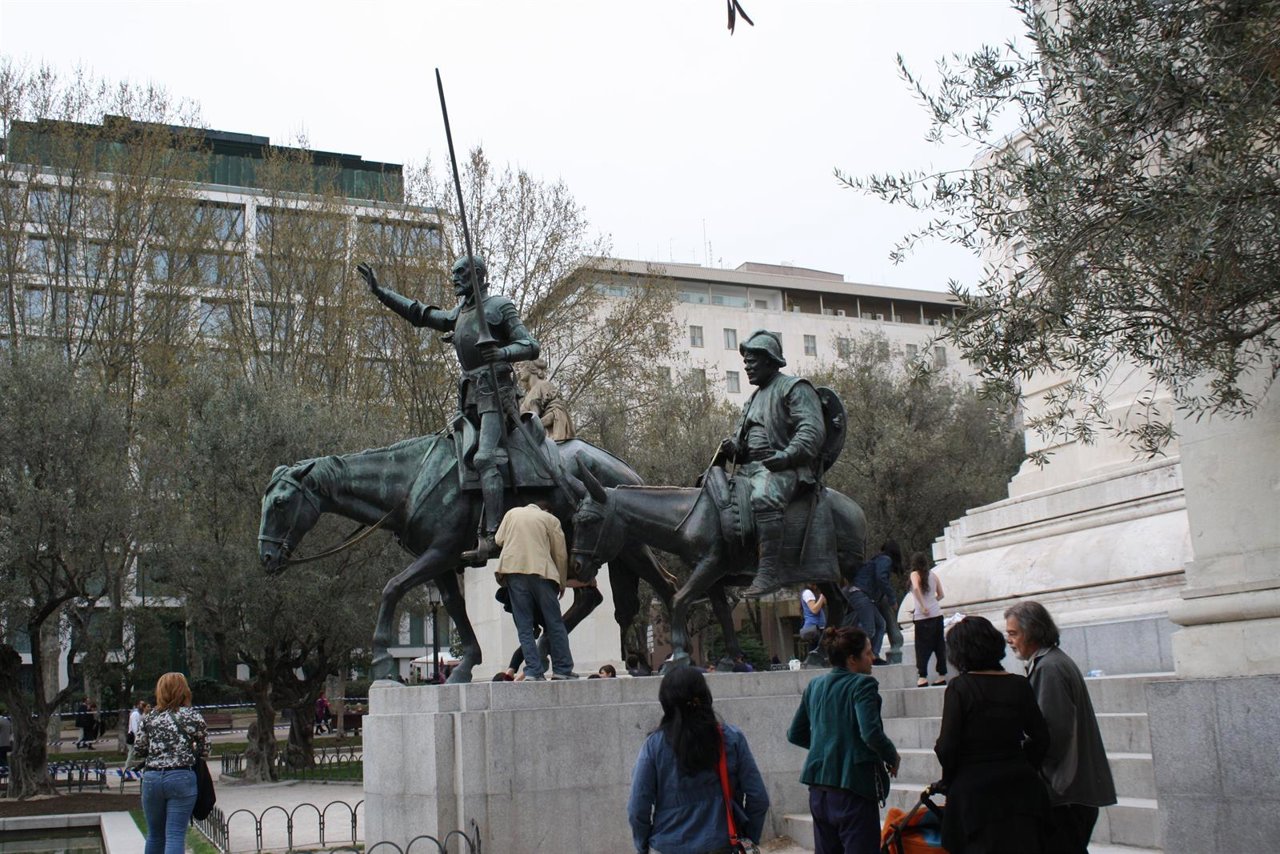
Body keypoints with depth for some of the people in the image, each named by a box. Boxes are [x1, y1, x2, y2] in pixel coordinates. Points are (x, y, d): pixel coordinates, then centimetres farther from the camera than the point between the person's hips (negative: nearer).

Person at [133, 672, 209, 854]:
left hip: (151, 778, 3)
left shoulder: (149, 718, 5)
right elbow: (204, 752, 1)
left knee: (155, 834, 16)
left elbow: (137, 752, 8)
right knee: (175, 835, -3)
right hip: (182, 778, -3)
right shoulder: (193, 717, -3)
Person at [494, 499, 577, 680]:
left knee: (524, 626, 4)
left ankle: (533, 671, -3)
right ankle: (562, 669, 5)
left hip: (512, 570, 2)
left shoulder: (512, 513, 14)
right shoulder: (551, 519, 7)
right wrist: (562, 583, 17)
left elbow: (499, 540, 15)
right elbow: (560, 554, 7)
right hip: (540, 570, -2)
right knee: (554, 623, 6)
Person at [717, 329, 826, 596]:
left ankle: (769, 571, -41)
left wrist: (787, 456, -26)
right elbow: (743, 435, 31)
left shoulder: (795, 388, 1)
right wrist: (732, 446, 6)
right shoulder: (754, 398, 28)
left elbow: (813, 430, -12)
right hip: (749, 468, 10)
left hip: (782, 468, -10)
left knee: (763, 499, -38)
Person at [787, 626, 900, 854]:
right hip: (852, 789, -7)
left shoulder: (815, 686, 10)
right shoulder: (862, 685, -11)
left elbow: (795, 734, 16)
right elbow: (871, 733, -22)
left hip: (818, 790, 7)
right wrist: (892, 756, -5)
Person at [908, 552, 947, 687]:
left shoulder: (915, 574, -3)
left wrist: (923, 606, -18)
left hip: (923, 617, -5)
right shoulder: (933, 575, 10)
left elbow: (916, 588, -22)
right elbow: (940, 595, 13)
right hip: (937, 614, 5)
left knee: (922, 647, -2)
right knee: (939, 645, 10)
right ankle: (942, 676, 14)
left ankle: (923, 677, -10)